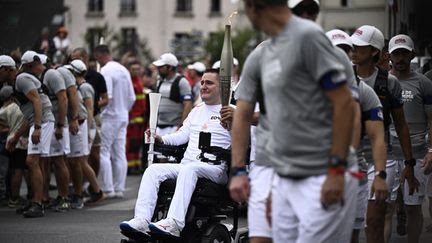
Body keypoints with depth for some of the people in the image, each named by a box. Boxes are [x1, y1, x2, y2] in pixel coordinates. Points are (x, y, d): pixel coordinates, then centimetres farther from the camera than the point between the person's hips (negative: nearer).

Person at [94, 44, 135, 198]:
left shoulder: (106, 71, -13)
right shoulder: (123, 70, 13)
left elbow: (107, 97, -22)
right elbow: (132, 97, 15)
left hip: (109, 117, -8)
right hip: (123, 116, 8)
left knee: (103, 152, -4)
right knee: (119, 153, 8)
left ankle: (108, 189, -7)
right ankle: (119, 188, 9)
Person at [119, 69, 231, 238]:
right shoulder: (197, 110, 28)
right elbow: (182, 135, 22)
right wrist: (162, 139, 5)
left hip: (215, 169, -7)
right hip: (186, 165, 7)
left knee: (189, 169, -38)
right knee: (153, 170, -16)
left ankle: (174, 223, -51)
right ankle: (142, 219, -32)